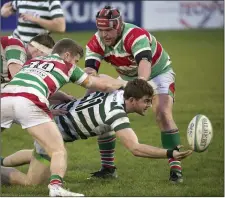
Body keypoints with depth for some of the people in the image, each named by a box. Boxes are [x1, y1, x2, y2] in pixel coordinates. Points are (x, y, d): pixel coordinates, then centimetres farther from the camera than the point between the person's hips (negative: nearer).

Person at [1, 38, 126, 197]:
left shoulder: (32, 61, 36)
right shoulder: (66, 66, 25)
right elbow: (103, 85, 33)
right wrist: (123, 83, 51)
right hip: (29, 104, -4)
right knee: (59, 152, 1)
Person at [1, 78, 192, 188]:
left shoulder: (119, 93, -7)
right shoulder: (116, 112, -34)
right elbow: (135, 149, -41)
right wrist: (170, 154, -43)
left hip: (54, 113, 10)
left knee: (37, 156, 39)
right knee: (32, 182, -7)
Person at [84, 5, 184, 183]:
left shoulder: (135, 36, -37)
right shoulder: (96, 43, -19)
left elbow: (145, 63, -53)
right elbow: (90, 71, -30)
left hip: (158, 73, -6)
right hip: (128, 79, 6)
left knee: (163, 114, -27)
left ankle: (176, 168, -20)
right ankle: (108, 167, 9)